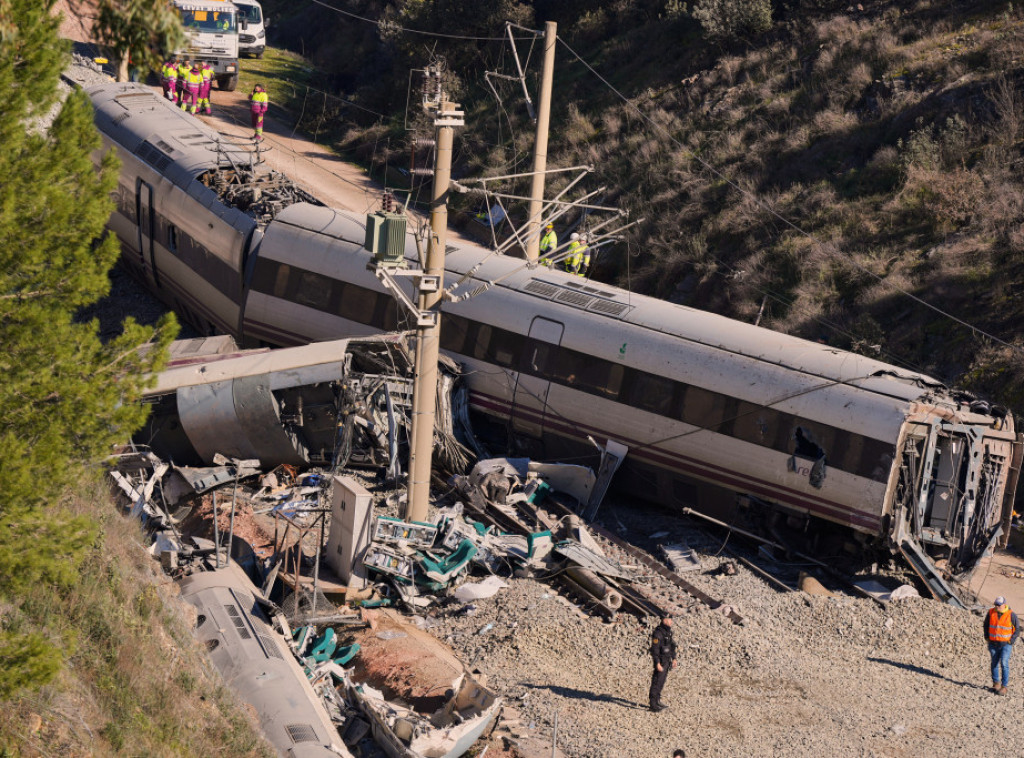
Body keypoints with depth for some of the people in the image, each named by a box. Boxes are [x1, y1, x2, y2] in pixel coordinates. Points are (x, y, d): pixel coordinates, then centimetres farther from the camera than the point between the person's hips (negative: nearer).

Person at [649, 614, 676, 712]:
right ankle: (653, 704, 1)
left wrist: (673, 659, 17)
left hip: (666, 661, 9)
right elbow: (654, 649, -22)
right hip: (661, 661, -9)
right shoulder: (658, 633, -21)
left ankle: (657, 701, 27)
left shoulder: (668, 631, 8)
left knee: (661, 682, 16)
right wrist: (657, 663, -24)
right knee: (657, 683, -4)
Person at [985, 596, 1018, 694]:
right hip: (993, 644, 4)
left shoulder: (1011, 615, -12)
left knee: (1004, 664, -13)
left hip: (1006, 644, -3)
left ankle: (1004, 686, -8)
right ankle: (996, 683, 28)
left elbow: (1017, 629, -1)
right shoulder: (991, 612, -4)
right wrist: (987, 637, 6)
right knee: (995, 663, 11)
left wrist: (1011, 641, -9)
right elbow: (986, 625, 14)